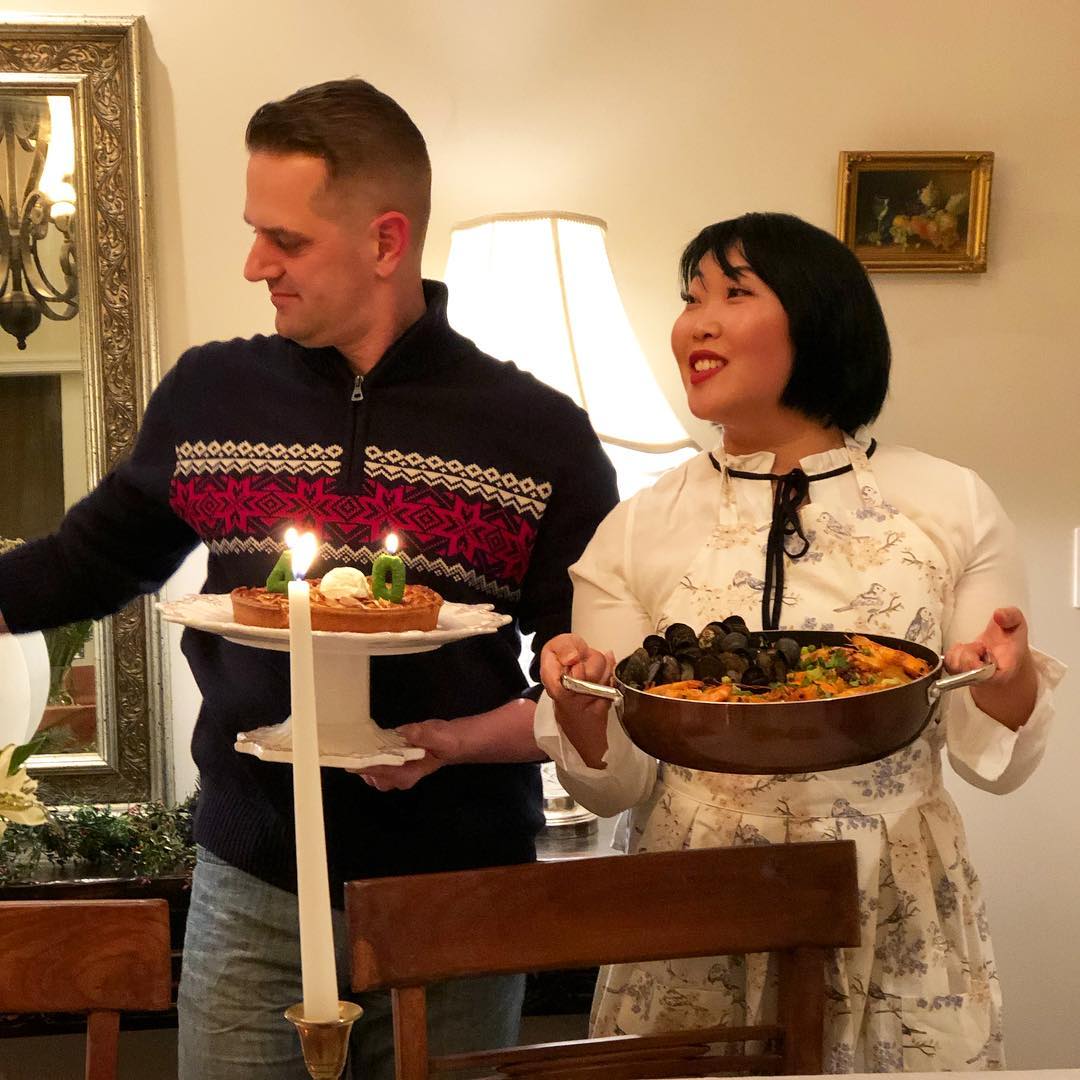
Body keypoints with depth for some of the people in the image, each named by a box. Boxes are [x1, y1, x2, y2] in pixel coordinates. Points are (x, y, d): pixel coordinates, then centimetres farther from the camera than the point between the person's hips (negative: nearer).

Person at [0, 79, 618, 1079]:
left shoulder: (541, 434, -5)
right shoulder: (207, 395, 2)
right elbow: (94, 561, 17)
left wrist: (461, 740, -18)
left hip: (460, 897, -1)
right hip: (251, 891, 2)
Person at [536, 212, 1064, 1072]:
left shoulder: (954, 507, 0)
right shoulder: (638, 530, 1)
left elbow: (994, 760, 3)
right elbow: (613, 785, 2)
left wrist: (1010, 680, -17)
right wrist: (580, 713, -18)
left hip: (900, 940, 0)